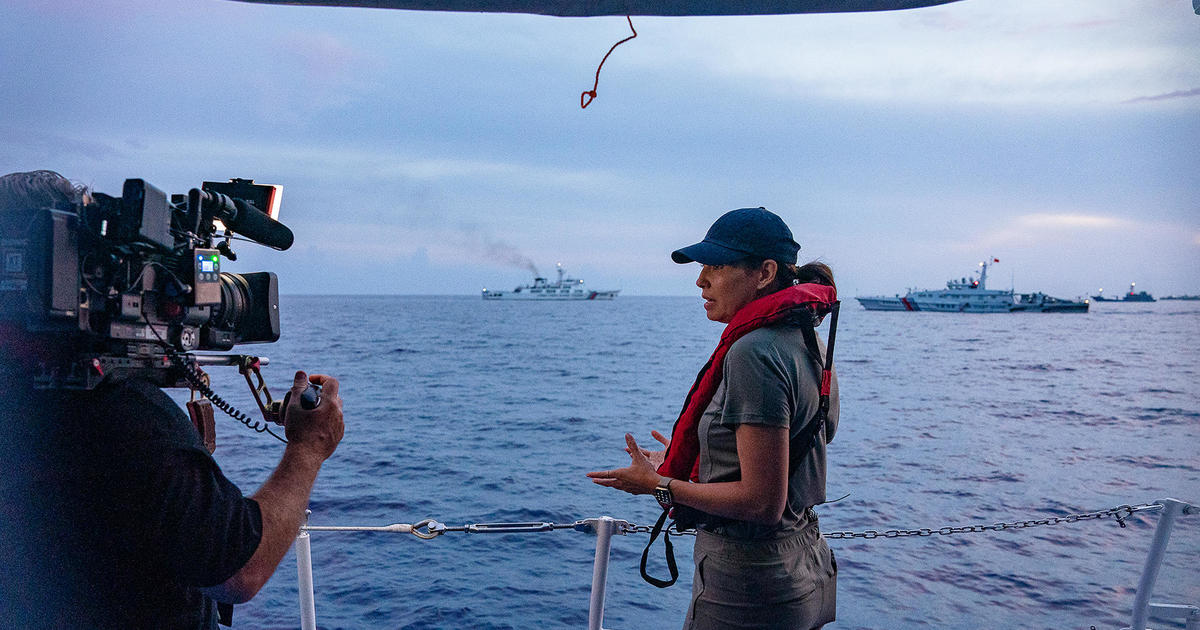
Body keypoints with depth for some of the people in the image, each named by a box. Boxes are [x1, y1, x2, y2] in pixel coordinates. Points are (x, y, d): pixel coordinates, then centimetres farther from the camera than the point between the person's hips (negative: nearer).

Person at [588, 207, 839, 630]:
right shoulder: (807, 342, 7)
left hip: (749, 591, -9)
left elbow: (762, 502, -25)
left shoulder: (755, 352, -23)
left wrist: (661, 486, -14)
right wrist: (687, 464, 21)